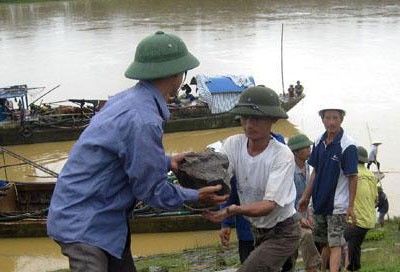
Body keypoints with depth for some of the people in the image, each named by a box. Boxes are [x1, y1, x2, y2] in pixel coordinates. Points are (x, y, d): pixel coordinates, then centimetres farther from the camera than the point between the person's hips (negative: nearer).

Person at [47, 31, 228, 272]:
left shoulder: (129, 99, 3)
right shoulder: (143, 120, -27)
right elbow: (152, 190, -17)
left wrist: (167, 162, 15)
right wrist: (195, 197, -4)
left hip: (104, 218, 10)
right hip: (85, 226, -10)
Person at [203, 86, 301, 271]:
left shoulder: (282, 155, -23)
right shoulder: (233, 145, -9)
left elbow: (269, 204, -29)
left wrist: (232, 210, -47)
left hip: (282, 233, -6)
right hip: (256, 230, 6)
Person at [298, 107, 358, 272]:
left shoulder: (348, 146, -15)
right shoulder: (319, 142, 4)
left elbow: (352, 177, -13)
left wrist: (351, 206, -15)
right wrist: (306, 196, 12)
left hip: (338, 204, -6)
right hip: (320, 202, 6)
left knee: (335, 244, -8)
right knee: (325, 242, 18)